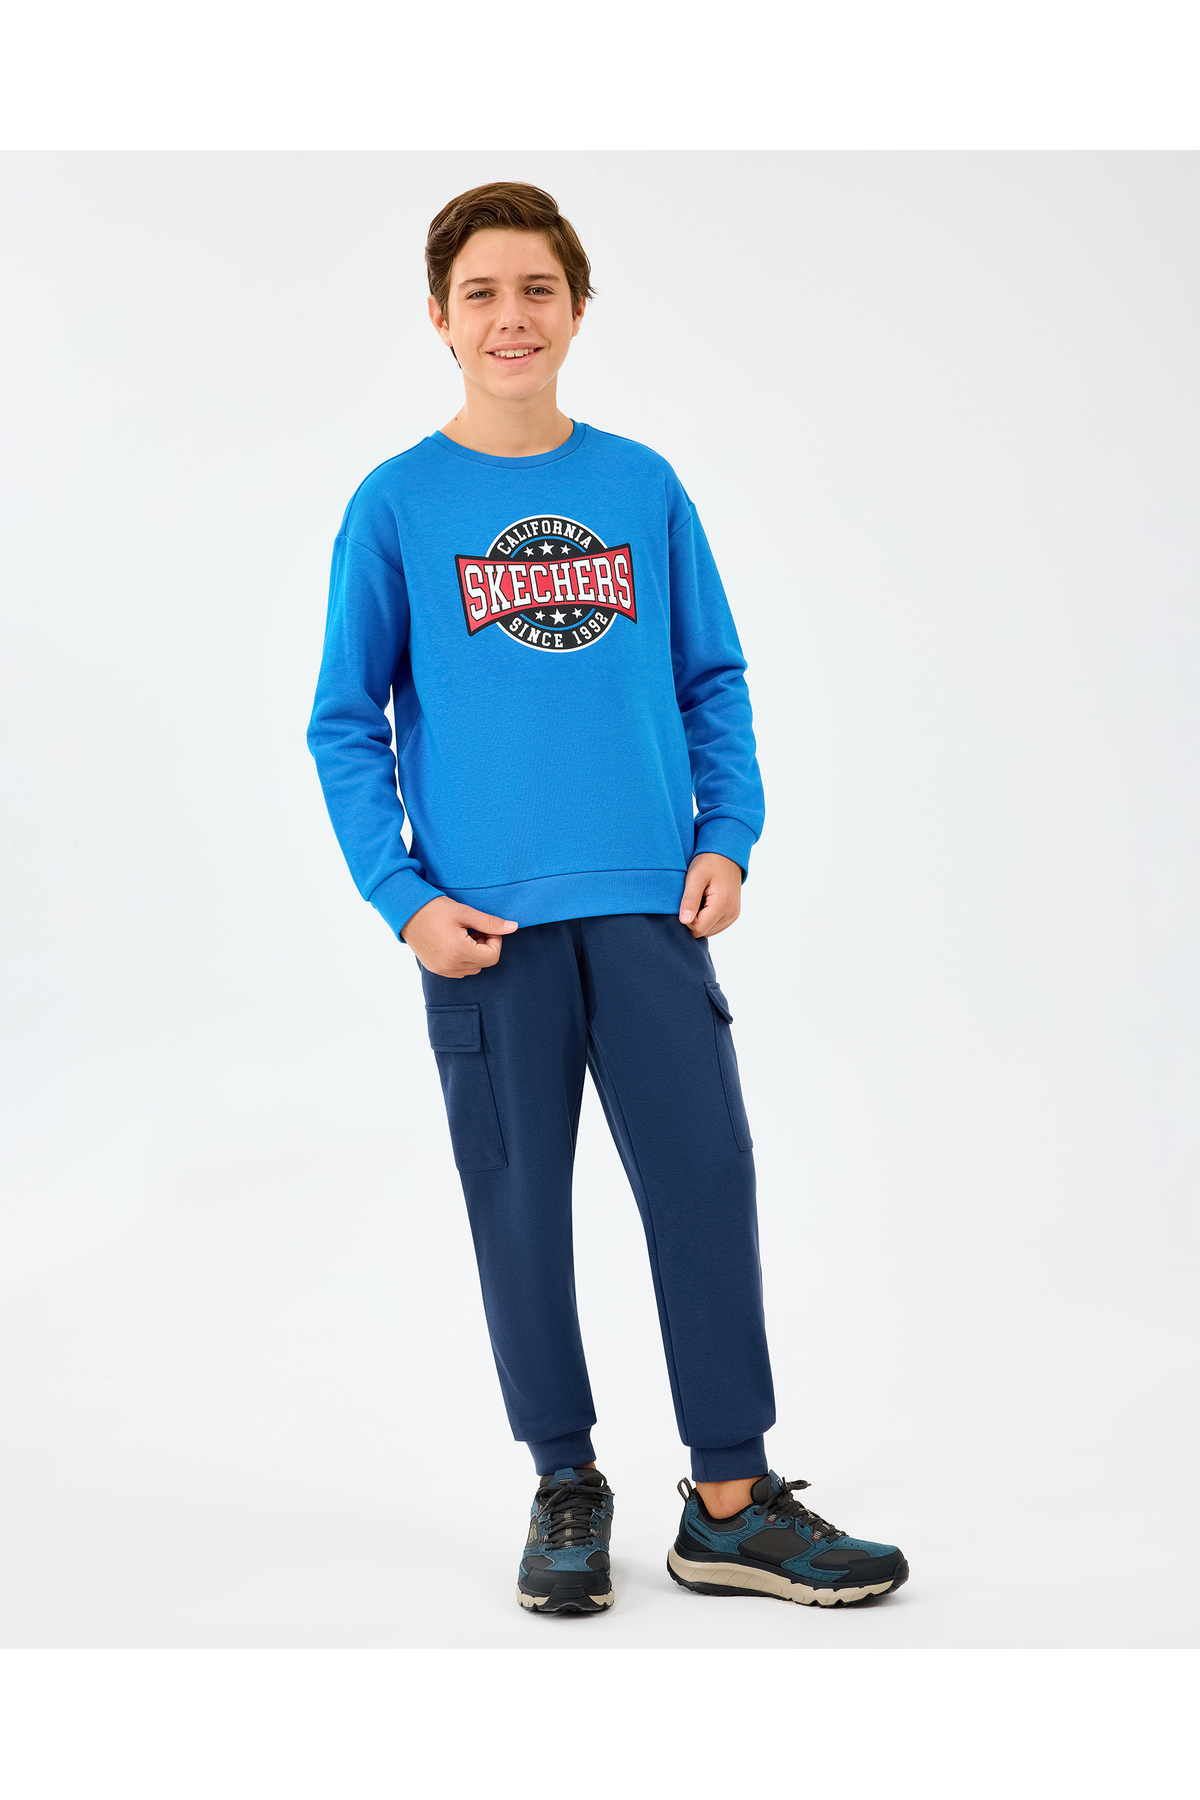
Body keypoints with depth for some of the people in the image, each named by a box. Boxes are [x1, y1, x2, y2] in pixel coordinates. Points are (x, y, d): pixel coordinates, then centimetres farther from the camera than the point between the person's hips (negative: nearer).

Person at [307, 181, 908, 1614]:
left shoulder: (643, 488, 7)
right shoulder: (397, 506, 1)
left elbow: (713, 681, 12)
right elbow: (345, 724, 3)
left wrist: (727, 835, -1)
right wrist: (402, 896, -7)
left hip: (651, 907, 2)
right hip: (487, 928, -1)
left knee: (707, 1185, -1)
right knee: (521, 1208, 6)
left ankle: (731, 1506, 11)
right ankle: (565, 1487, 23)